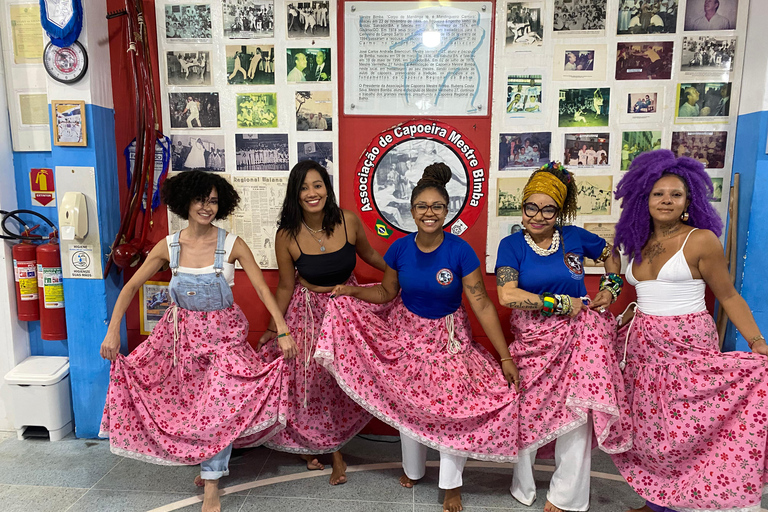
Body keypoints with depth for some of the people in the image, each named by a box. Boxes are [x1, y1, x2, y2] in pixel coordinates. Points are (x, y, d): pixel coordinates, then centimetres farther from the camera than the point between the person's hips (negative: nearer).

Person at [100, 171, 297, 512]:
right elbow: (131, 287, 0)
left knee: (219, 404, -6)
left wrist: (283, 331, -23)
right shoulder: (168, 247, -6)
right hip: (182, 332, 3)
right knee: (187, 403, 11)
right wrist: (113, 331, -7)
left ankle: (211, 484, 11)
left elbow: (263, 289, -15)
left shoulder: (232, 245, -13)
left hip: (222, 334, -3)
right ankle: (209, 463, 37)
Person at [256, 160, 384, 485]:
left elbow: (369, 256, 5)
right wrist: (273, 328, 3)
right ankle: (323, 448, 35)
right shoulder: (287, 236, -17)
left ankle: (325, 446, 36)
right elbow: (286, 286, -4)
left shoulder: (348, 221, -14)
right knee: (310, 381, 6)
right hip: (309, 312, -2)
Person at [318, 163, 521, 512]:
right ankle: (412, 469, 43)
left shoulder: (460, 251, -20)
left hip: (448, 337, -2)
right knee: (407, 403, 14)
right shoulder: (399, 249, -12)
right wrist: (352, 291, -12)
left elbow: (482, 305, -19)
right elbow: (387, 292, 4)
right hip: (407, 333, 3)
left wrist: (505, 357, -19)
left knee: (453, 407, -3)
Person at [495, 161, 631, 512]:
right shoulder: (512, 245, -4)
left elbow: (611, 254, 21)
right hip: (532, 339, -1)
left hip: (576, 337, 1)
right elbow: (507, 295, -18)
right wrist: (560, 303, -15)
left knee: (578, 412, -4)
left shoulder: (575, 237, 1)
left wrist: (611, 287, 6)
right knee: (526, 411, 9)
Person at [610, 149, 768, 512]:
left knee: (684, 430, -2)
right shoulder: (640, 244, 9)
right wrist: (621, 320, 12)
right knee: (648, 429, 10)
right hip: (643, 345, 5)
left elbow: (728, 296, -3)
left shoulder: (701, 240, -6)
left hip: (687, 346, -5)